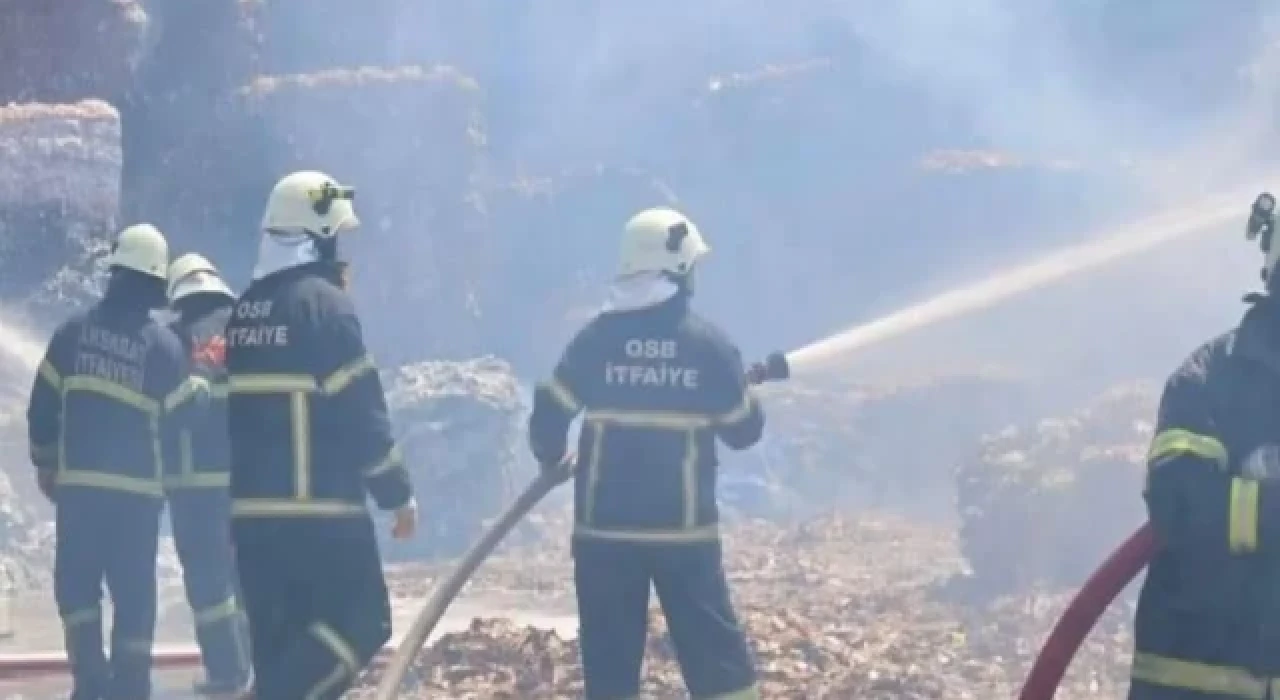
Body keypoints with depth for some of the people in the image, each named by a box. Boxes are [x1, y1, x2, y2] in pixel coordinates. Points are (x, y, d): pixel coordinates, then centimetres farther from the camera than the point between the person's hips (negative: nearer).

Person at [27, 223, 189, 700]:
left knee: (76, 581, 11)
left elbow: (42, 406, 2)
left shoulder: (73, 332, -1)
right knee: (134, 592, 5)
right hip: (138, 488, -1)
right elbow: (177, 423, -1)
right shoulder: (166, 346, -5)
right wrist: (163, 476, 15)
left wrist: (45, 464, 15)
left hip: (77, 482, 1)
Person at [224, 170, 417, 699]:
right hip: (322, 508, -8)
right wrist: (399, 494, -4)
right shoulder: (323, 303, -11)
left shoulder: (242, 311, 13)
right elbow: (361, 414, -13)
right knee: (363, 621, -1)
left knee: (278, 639, 12)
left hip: (251, 509, 8)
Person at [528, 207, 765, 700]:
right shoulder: (707, 342, -4)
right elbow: (745, 431, 4)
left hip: (604, 526, 1)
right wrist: (741, 388, 26)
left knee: (610, 660, 6)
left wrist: (552, 461, 19)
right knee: (717, 653, 6)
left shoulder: (595, 338, -2)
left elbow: (547, 418, -2)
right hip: (684, 525, -1)